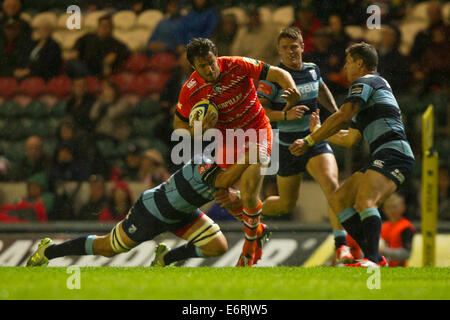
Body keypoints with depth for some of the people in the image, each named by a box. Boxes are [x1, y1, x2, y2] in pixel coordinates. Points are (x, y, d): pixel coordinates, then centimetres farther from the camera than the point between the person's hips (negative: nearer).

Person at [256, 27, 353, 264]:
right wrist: (285, 114, -30)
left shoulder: (312, 70, 4)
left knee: (331, 184, -23)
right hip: (286, 146, -2)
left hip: (315, 140, 2)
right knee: (287, 204, 9)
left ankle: (341, 247, -25)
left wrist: (336, 113, 19)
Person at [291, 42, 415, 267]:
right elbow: (350, 138, 37)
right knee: (338, 201, 6)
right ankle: (373, 257, -3)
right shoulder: (376, 85, 31)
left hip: (393, 155, -10)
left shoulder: (364, 82, 0)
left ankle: (372, 260, -44)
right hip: (381, 158, 10)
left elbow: (341, 118, -11)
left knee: (364, 202, -31)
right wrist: (319, 132, 44)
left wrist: (309, 141, -6)